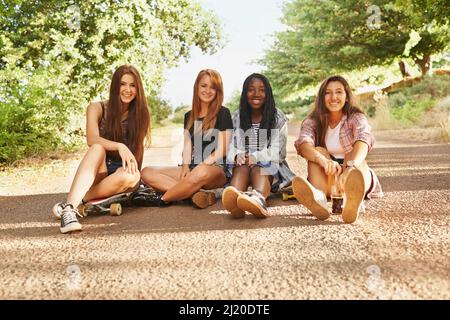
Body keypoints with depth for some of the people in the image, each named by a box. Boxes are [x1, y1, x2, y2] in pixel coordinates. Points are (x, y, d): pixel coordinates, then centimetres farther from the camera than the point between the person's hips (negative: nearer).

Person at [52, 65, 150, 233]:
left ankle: (81, 200, -30)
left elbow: (139, 150, 8)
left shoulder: (141, 114, 6)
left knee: (131, 176, -35)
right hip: (97, 174, -1)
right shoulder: (97, 108, -1)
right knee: (98, 149, -35)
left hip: (122, 172, 1)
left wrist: (135, 171, -8)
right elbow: (92, 140, -18)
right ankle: (69, 207, -47)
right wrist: (119, 146, -34)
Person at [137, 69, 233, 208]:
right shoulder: (189, 116, 19)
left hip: (217, 169, -6)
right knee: (147, 172, -14)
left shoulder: (223, 114, 3)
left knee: (201, 173, -43)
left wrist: (202, 165, -14)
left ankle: (161, 199, -23)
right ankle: (200, 195, -30)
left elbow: (222, 150, -4)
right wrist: (185, 166, -9)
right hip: (193, 168, 6)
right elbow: (187, 146, 11)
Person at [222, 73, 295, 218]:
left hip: (270, 168, -1)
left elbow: (277, 151, -5)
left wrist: (255, 157, -23)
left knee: (258, 169, -35)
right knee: (242, 167, -33)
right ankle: (235, 197, -68)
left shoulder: (278, 118, 5)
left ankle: (259, 199, -71)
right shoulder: (237, 117, 12)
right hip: (241, 166, 2)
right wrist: (236, 156, -22)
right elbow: (231, 146, 3)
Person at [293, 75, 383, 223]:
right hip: (326, 178, 1)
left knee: (353, 155, -30)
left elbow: (364, 140, -28)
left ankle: (353, 199, -66)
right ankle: (318, 197, -55)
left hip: (358, 174, -1)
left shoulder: (356, 118, -4)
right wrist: (324, 161, -45)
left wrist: (350, 167, -50)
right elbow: (303, 144, -23)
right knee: (318, 151, -24)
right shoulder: (312, 121, 0)